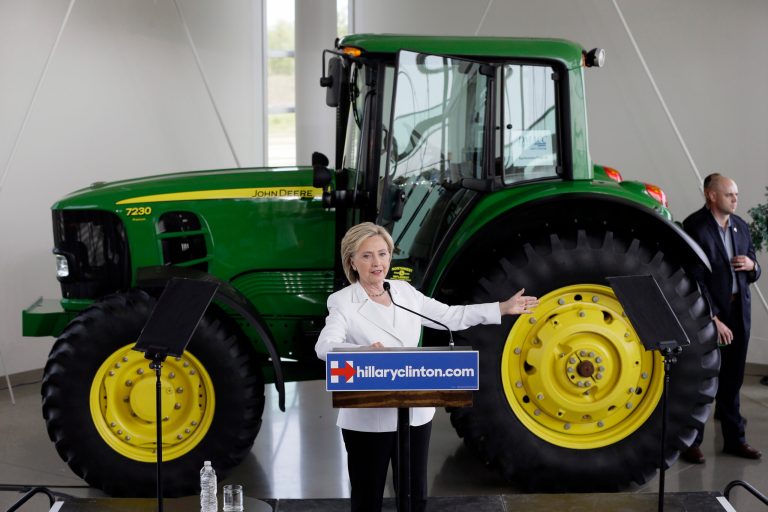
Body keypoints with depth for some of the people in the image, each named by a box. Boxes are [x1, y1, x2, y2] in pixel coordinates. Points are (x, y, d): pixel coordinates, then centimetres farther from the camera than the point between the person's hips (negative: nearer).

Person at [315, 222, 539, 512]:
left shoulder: (405, 291, 5)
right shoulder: (343, 303, -11)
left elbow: (450, 317, 12)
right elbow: (325, 346, -27)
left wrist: (503, 308, 9)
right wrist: (364, 351, -46)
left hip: (415, 412, 5)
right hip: (368, 419, -5)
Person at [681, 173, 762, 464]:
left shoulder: (741, 226, 9)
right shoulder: (694, 226, -13)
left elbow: (752, 274, 16)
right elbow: (695, 278, -17)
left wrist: (752, 266, -8)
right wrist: (714, 319, -20)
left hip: (739, 312, 6)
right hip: (707, 313, -6)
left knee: (732, 380, 14)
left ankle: (734, 439, 25)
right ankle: (690, 442, 15)